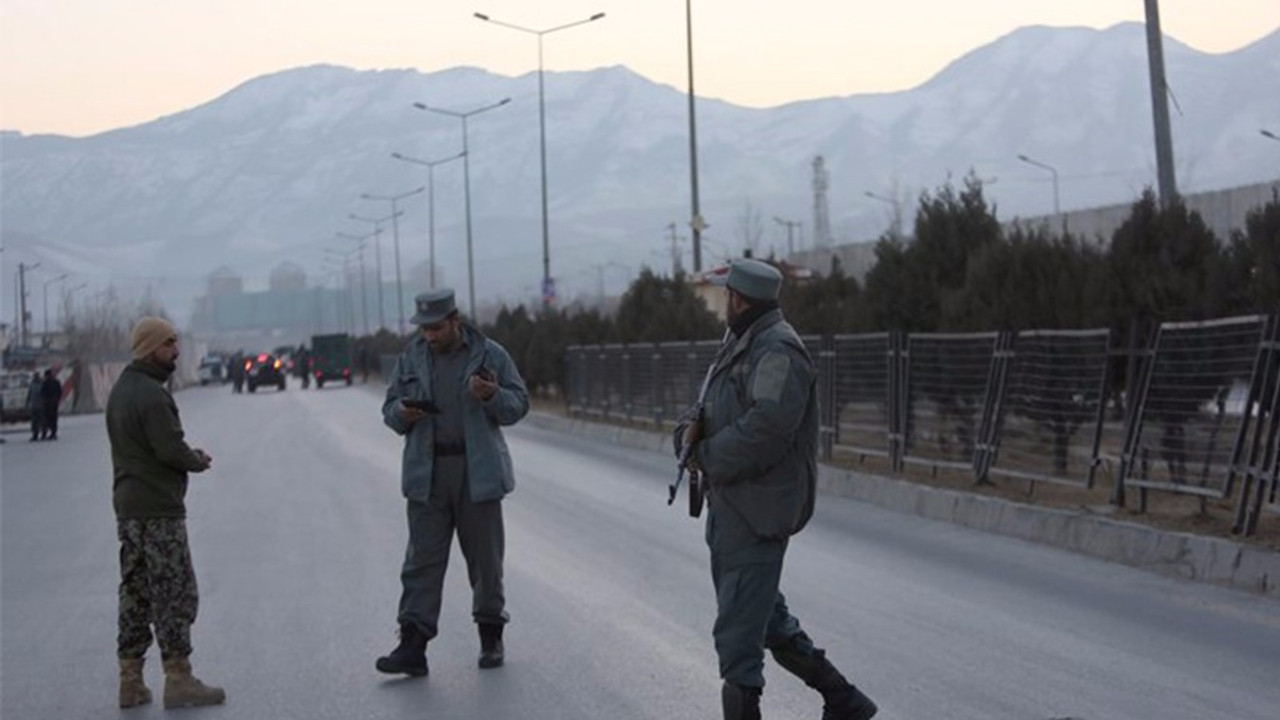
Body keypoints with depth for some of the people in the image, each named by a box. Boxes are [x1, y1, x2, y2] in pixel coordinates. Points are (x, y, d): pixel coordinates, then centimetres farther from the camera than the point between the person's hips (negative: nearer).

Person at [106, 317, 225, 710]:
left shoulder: (119, 391, 14)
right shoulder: (151, 394, -17)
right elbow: (171, 449, -22)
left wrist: (189, 456, 8)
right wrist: (199, 460, -2)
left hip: (127, 505, 10)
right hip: (159, 508, -10)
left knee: (135, 592, 12)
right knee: (175, 593, -4)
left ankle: (131, 680, 15)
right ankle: (178, 679, -3)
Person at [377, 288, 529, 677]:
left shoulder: (490, 355, 0)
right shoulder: (411, 358, 8)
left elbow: (519, 404, 1)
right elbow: (390, 408, 13)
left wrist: (492, 396, -20)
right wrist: (402, 412, -10)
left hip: (477, 471, -1)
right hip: (426, 473, 2)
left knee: (485, 557, 6)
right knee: (422, 559, -3)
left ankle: (491, 637, 20)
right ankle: (412, 646, -6)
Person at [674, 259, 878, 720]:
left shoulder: (778, 351, -16)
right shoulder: (740, 346, 17)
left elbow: (767, 426, -27)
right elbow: (713, 408, 21)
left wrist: (707, 456, -16)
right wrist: (691, 429, -2)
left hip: (757, 513, -11)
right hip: (728, 506, 11)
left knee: (738, 631, -6)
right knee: (767, 617, 17)